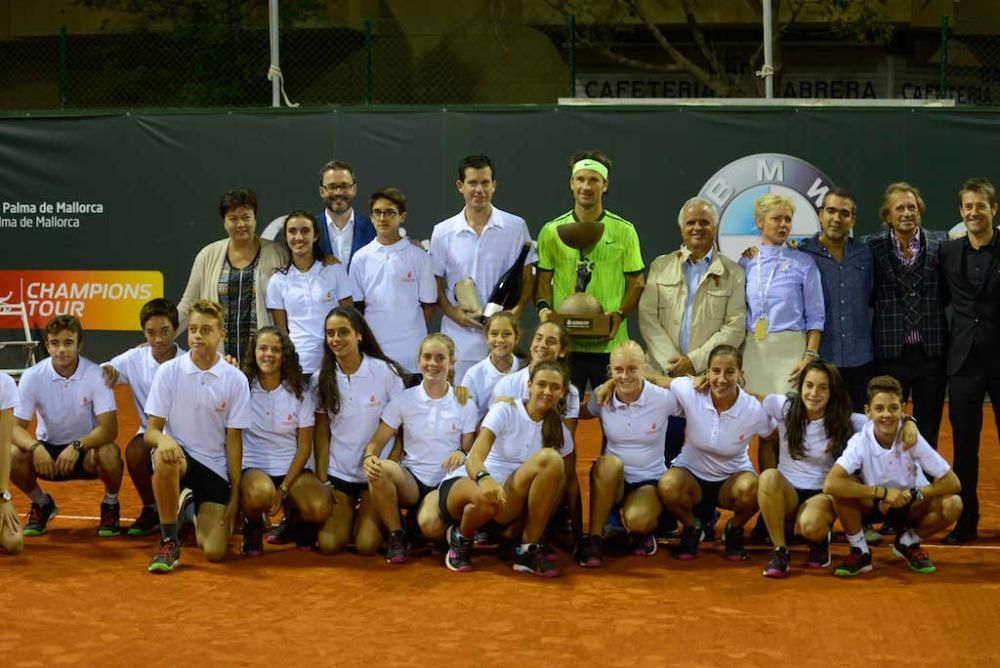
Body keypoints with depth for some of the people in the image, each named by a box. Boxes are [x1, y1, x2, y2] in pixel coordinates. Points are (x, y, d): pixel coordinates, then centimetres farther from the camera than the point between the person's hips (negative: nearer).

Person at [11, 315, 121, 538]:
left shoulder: (96, 375, -18)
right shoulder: (32, 377, -14)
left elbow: (109, 428, -24)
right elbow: (15, 426, -15)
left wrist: (77, 446, -40)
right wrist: (35, 448, -36)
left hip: (87, 447, -2)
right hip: (48, 449, 2)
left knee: (109, 454, -35)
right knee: (11, 456, -27)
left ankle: (110, 505, -1)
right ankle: (41, 504, 5)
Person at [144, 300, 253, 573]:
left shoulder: (236, 380, -4)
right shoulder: (168, 371, -5)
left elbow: (233, 441, -1)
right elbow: (151, 430, -5)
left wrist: (235, 495, -4)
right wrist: (163, 439, -31)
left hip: (215, 468, 1)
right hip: (178, 455, -1)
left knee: (214, 552, -12)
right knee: (165, 458, -40)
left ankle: (195, 511, 26)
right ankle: (169, 542, -18)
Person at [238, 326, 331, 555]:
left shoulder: (299, 392, 3)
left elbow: (304, 447, 0)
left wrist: (283, 489, -10)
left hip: (291, 468, 2)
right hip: (253, 467, -2)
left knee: (320, 509, -28)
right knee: (260, 493, -40)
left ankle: (296, 518, 11)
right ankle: (253, 526, -2)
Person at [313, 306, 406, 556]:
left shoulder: (386, 372, -9)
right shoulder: (322, 379, 0)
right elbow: (322, 433, 4)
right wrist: (322, 479, -3)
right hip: (338, 472, 2)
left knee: (366, 545, -14)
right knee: (329, 544, -12)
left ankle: (369, 517, 21)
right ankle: (351, 515, 22)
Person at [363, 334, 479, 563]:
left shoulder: (465, 405, 2)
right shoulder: (403, 400, 2)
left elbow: (470, 449, 5)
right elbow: (378, 442, 0)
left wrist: (462, 454, -20)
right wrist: (368, 457, -24)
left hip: (445, 483, -2)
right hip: (410, 478, 2)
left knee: (429, 524, -36)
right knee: (380, 469, -34)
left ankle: (419, 517, 6)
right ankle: (396, 536, -13)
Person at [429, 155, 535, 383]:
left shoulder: (515, 227, 3)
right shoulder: (443, 232, 5)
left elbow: (527, 278, 8)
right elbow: (436, 283, 10)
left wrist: (517, 309, -9)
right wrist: (452, 312, -7)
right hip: (459, 341, 1)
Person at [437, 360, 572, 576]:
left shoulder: (560, 432, 5)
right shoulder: (505, 411, -9)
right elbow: (474, 458, -22)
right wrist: (484, 479, -46)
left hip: (508, 506, 3)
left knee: (551, 458, -24)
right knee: (487, 497, -42)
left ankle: (528, 549, -18)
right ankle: (461, 538, -5)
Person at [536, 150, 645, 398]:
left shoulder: (624, 231, 4)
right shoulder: (552, 231, 7)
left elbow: (636, 282, 6)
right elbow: (543, 280, 11)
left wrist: (620, 314, -11)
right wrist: (544, 309, -9)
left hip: (610, 342, -1)